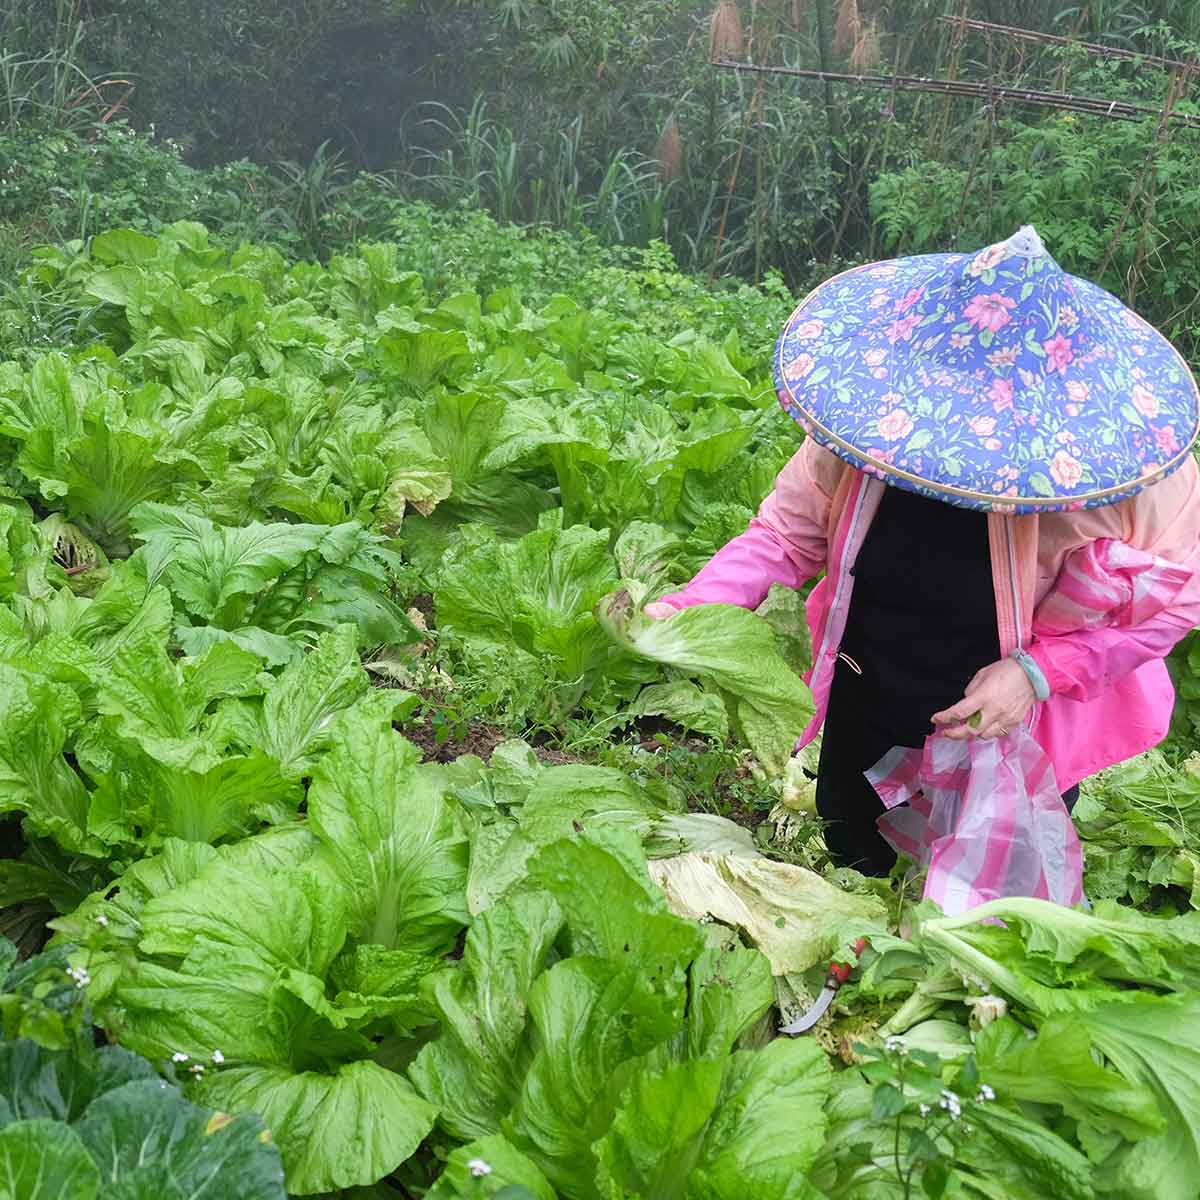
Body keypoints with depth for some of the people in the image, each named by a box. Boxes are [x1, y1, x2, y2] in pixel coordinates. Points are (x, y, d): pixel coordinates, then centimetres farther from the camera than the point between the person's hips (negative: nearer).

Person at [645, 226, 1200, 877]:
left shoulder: (1116, 455, -27)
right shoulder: (861, 422, -20)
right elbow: (786, 535, -9)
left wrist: (1039, 671, -26)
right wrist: (687, 609, -26)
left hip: (1017, 736, -2)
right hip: (867, 721, 3)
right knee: (850, 875, 27)